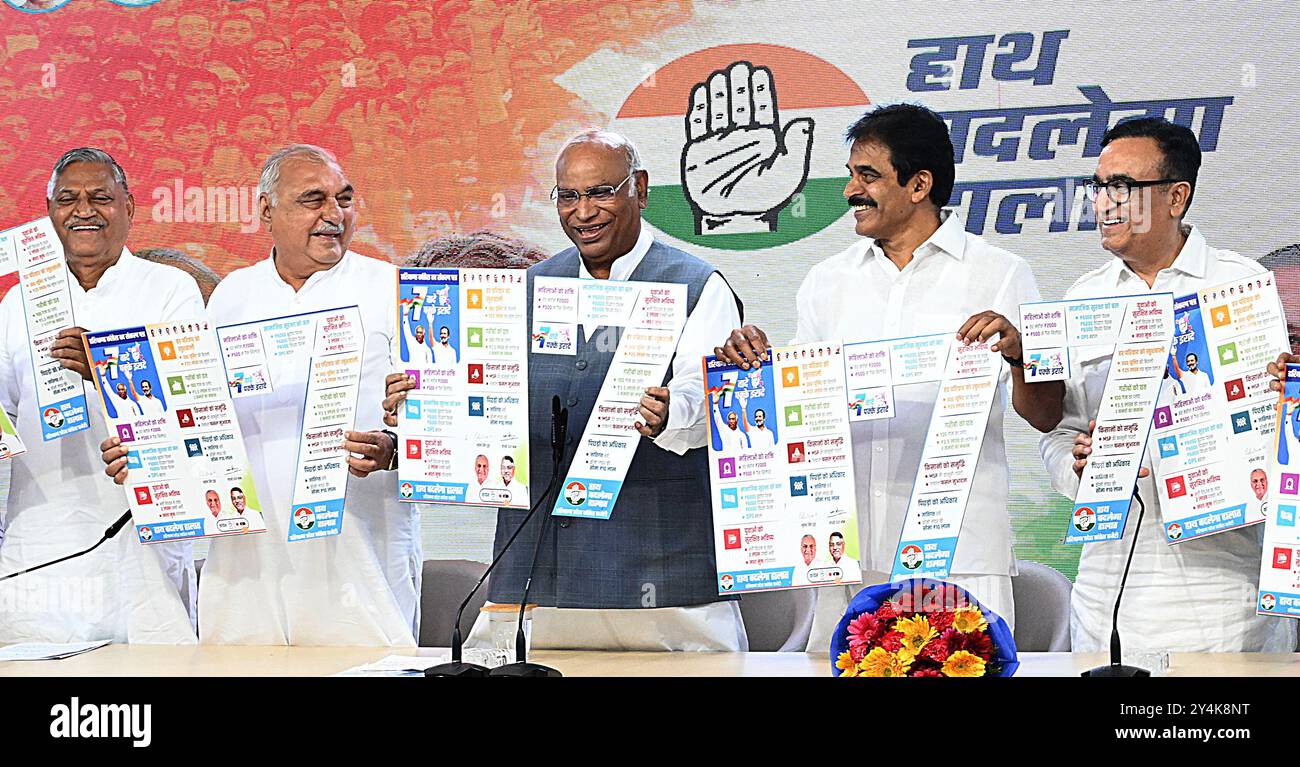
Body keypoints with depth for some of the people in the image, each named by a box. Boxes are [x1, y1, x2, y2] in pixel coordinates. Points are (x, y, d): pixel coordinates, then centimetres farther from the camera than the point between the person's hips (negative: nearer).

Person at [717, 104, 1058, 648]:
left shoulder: (998, 275, 2)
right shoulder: (828, 282, 14)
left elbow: (1046, 418, -2)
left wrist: (1017, 353, -21)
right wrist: (756, 361, -2)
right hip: (850, 552, 4)